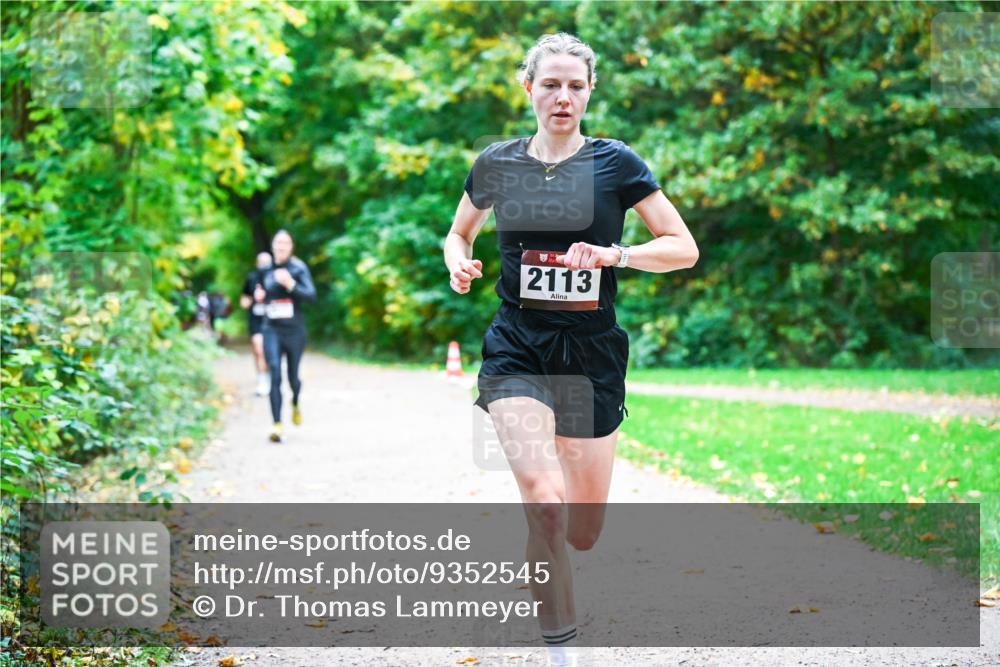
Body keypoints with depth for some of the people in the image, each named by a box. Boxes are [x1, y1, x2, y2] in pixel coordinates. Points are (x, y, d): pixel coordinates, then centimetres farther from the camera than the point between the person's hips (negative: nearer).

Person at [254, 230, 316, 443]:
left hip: (294, 330, -2)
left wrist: (291, 284, -28)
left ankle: (295, 404, 45)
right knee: (275, 375, -14)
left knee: (293, 376, 8)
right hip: (271, 329, 2)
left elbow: (311, 295, -15)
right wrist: (259, 296, 2)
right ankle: (276, 425, -17)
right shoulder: (266, 271, 8)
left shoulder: (298, 269, -3)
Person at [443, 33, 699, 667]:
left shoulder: (615, 162, -1)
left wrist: (616, 255, -19)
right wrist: (459, 265, -2)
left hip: (592, 352, 0)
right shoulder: (496, 164, 4)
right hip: (516, 348, 0)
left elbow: (685, 247, -2)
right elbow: (459, 234, 21)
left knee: (582, 533, 5)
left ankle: (543, 556, 44)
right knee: (543, 499, -23)